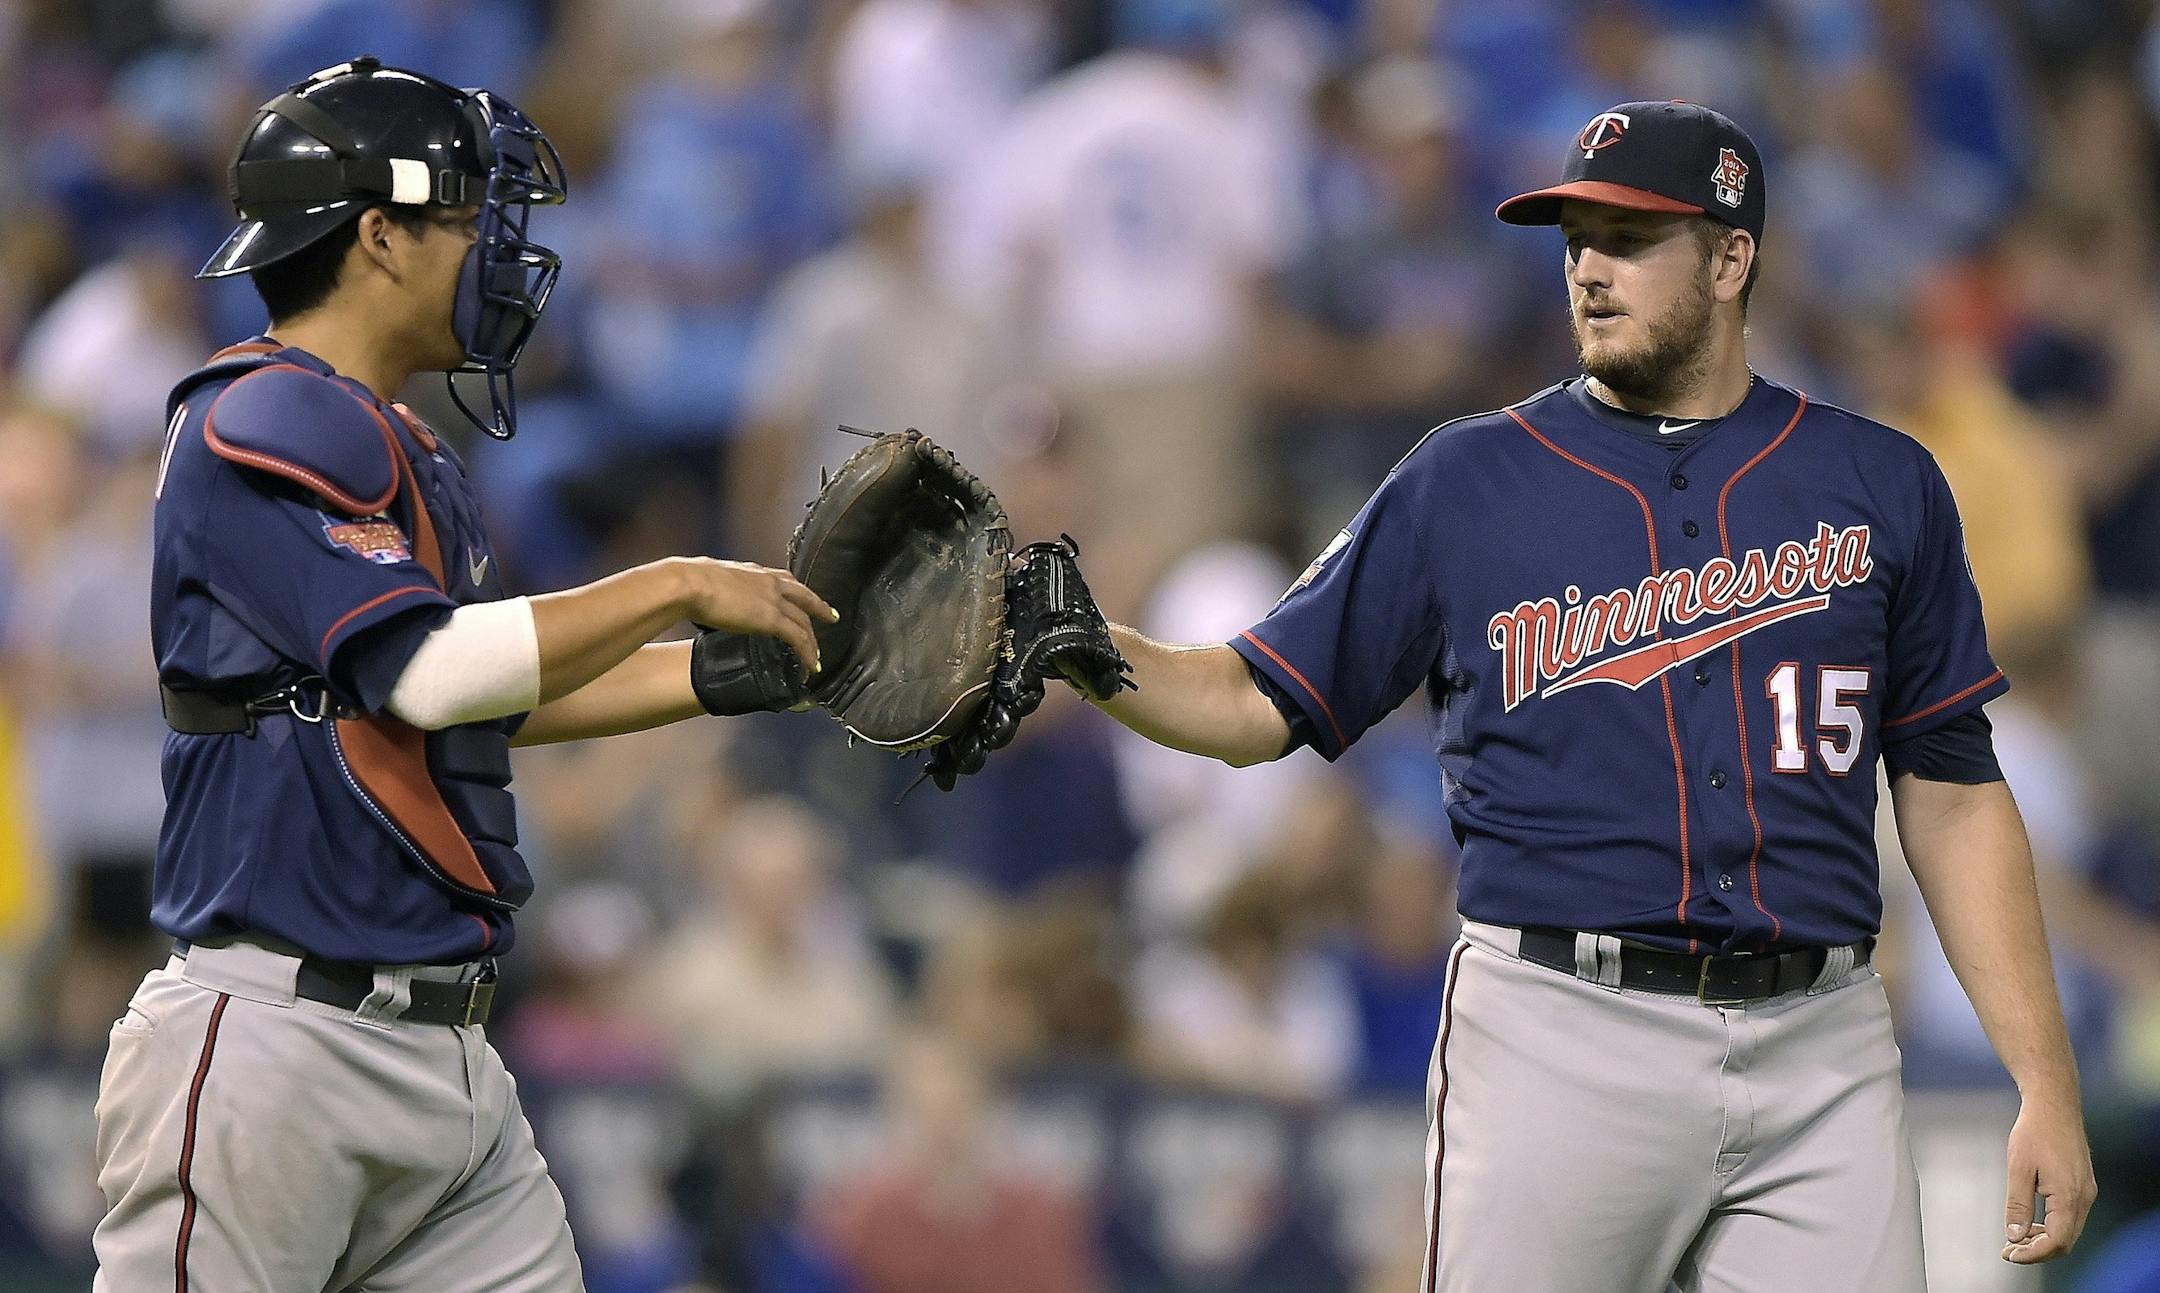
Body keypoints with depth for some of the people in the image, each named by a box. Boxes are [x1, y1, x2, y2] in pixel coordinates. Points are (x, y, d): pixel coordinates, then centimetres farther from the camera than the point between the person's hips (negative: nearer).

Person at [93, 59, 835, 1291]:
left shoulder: (403, 452, 18)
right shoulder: (264, 425, -12)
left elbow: (502, 696, 25)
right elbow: (425, 671, -21)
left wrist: (724, 670, 16)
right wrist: (678, 587, -13)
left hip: (443, 1051, 10)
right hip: (282, 1039, -10)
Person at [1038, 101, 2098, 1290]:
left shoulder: (1881, 486, 11)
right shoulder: (1464, 480, 8)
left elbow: (1951, 792, 11)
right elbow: (1262, 704, 8)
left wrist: (2046, 1083, 5)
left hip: (1818, 1056, 1)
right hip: (1556, 1044, -1)